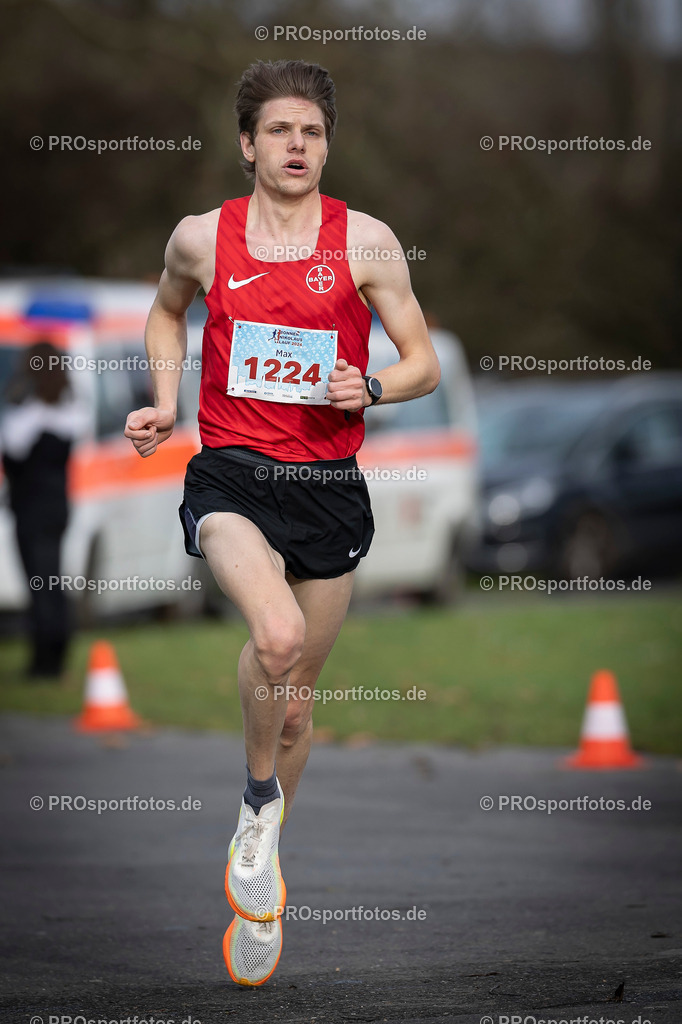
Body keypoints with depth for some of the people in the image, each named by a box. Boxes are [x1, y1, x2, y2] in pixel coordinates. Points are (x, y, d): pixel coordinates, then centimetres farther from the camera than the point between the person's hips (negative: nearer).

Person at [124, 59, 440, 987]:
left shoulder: (366, 241, -1)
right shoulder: (201, 238, 2)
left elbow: (424, 365, 4)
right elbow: (167, 311, 24)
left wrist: (369, 389, -16)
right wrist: (165, 401, 8)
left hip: (328, 485, 2)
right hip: (231, 477, -2)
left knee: (296, 694, 13)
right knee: (278, 636, -31)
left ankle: (261, 879, 33)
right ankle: (260, 798, -4)